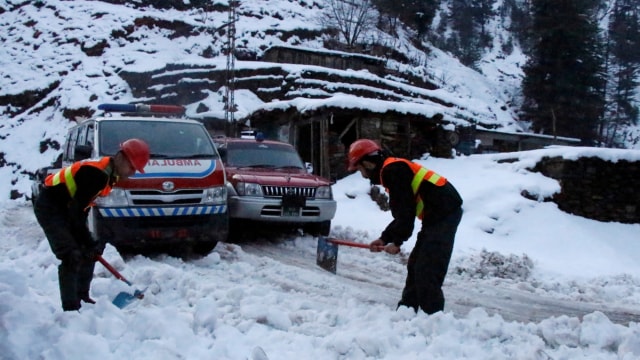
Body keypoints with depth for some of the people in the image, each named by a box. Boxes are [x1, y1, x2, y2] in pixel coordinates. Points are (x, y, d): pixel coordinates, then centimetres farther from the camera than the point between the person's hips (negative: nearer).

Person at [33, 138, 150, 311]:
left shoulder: (109, 173, 3)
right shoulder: (95, 173, -28)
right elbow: (76, 211, -26)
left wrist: (88, 242, 4)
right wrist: (88, 242, -20)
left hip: (64, 207, 10)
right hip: (49, 207, -10)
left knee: (89, 253, 11)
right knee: (72, 256, -16)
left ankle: (82, 296, 24)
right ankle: (71, 308, -11)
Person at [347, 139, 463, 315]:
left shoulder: (392, 170, -12)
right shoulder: (391, 171, 20)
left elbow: (406, 211, -17)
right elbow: (402, 214, 22)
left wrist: (397, 241, -8)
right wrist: (384, 238, 17)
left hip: (443, 213, -11)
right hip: (438, 215, 11)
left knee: (427, 271, -12)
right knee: (415, 265, 17)